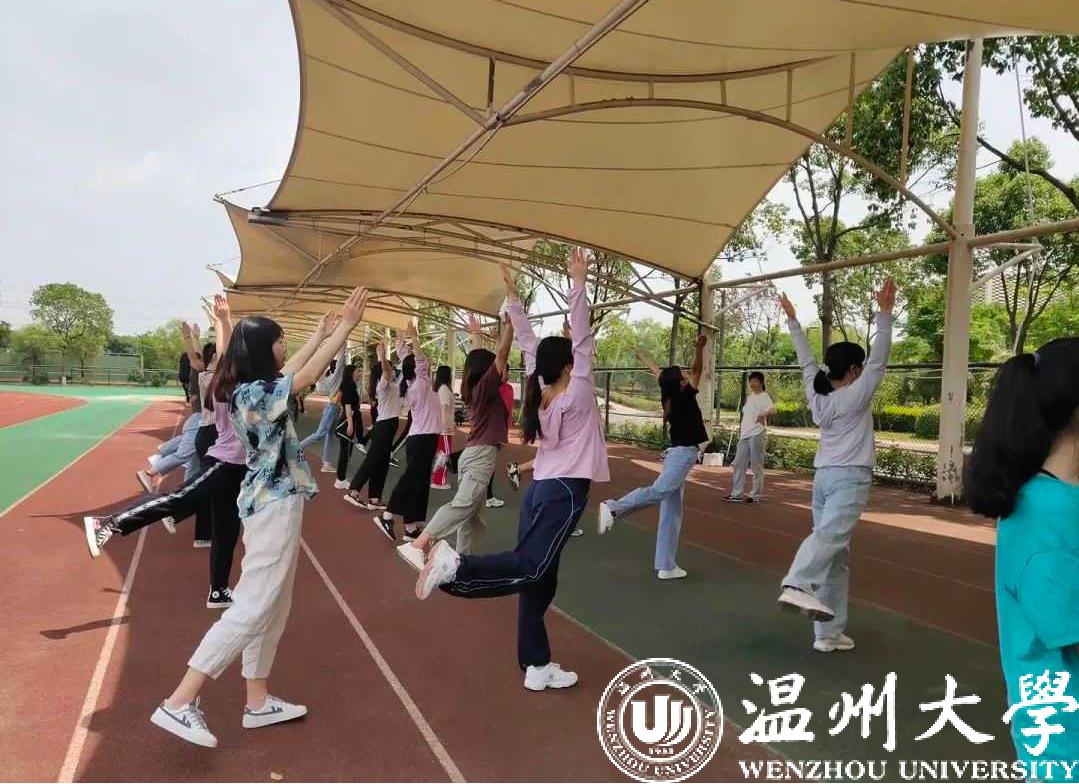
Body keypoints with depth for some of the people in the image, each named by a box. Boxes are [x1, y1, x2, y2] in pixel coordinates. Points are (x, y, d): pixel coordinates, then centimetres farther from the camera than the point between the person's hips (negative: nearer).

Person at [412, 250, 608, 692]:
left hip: (540, 490, 8)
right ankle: (455, 566, -27)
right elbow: (582, 339, -15)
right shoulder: (577, 394, -8)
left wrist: (512, 296, 16)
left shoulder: (541, 393, 8)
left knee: (539, 580, 7)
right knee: (529, 567, -13)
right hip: (565, 492, -7)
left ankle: (536, 666, 13)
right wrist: (579, 283, -17)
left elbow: (529, 343, 11)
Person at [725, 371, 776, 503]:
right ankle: (736, 493, 15)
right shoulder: (749, 397, 18)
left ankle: (755, 495, 4)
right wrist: (741, 430, 21)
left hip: (757, 435, -8)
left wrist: (764, 413, -43)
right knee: (739, 463, 9)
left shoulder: (764, 396, -7)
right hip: (745, 434, 8)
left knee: (756, 466, -2)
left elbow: (773, 409, -26)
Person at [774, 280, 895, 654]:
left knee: (836, 556, 8)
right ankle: (798, 587, -53)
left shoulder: (818, 397, 11)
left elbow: (806, 361, 19)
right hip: (850, 478, -7)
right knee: (829, 534, -28)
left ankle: (829, 633, 9)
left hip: (823, 478, 7)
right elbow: (878, 361, -8)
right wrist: (885, 313, -9)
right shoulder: (855, 396, -4)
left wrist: (793, 321, 26)